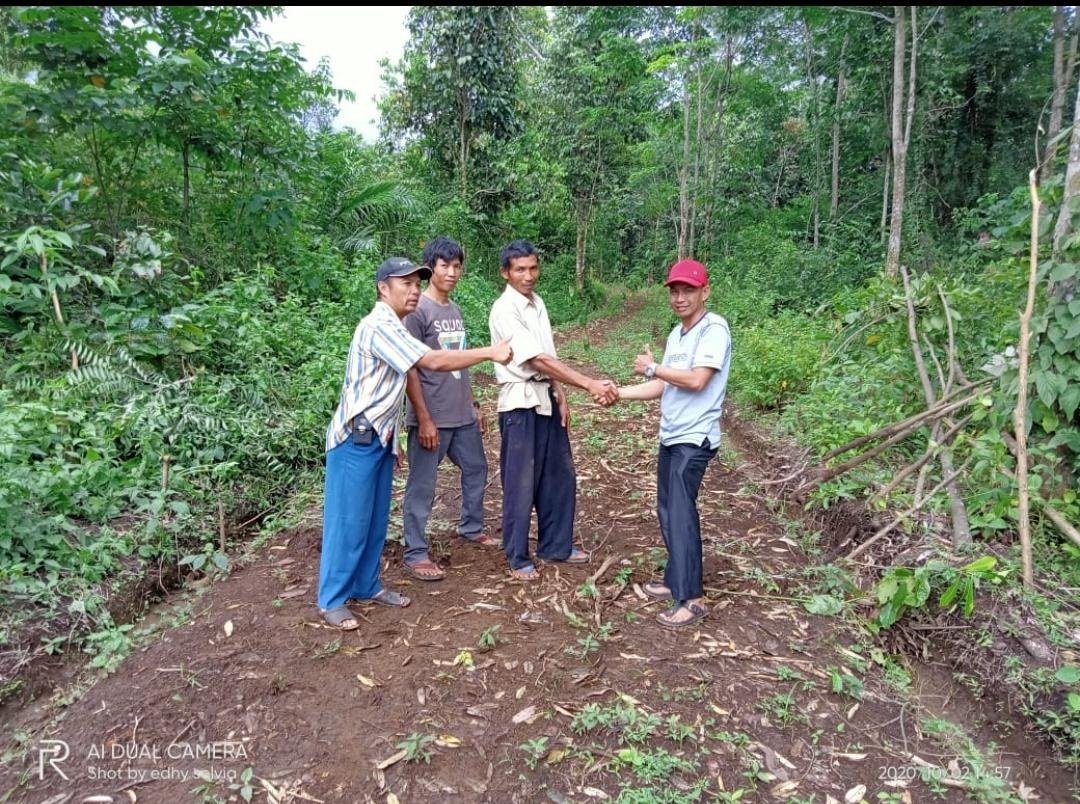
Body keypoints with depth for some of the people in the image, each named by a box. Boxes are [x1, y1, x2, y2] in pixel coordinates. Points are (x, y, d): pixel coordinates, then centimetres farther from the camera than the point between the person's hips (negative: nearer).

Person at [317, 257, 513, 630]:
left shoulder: (393, 328, 12)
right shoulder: (379, 326, -21)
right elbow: (434, 362, -28)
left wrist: (392, 437, 17)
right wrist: (490, 352, -23)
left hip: (379, 436, 10)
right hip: (356, 438, -10)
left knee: (375, 518, 15)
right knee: (349, 519, 0)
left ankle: (366, 585, 29)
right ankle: (331, 600, 13)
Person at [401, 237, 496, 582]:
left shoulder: (455, 310, 12)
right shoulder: (417, 310, -13)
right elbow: (409, 370, -16)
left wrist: (474, 404, 17)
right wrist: (424, 419, -18)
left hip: (462, 415, 8)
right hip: (432, 418, -8)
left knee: (476, 469, 21)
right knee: (422, 486, 2)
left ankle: (471, 527, 41)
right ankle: (416, 554, 14)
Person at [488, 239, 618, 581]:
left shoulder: (537, 302, 9)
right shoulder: (505, 311, -17)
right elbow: (537, 360, -24)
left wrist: (560, 396, 9)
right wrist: (590, 384, -28)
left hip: (545, 398, 8)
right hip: (521, 403, -8)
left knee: (560, 475, 15)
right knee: (521, 482, 2)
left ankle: (556, 545, 30)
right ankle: (517, 557, 18)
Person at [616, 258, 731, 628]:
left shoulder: (714, 328, -11)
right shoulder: (676, 334, 14)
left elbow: (696, 380, -21)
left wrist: (652, 367, -9)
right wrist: (619, 392, 5)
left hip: (695, 438, -9)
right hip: (671, 436, 9)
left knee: (681, 514, -10)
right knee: (668, 512, 13)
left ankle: (691, 598, -3)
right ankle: (676, 581, 25)